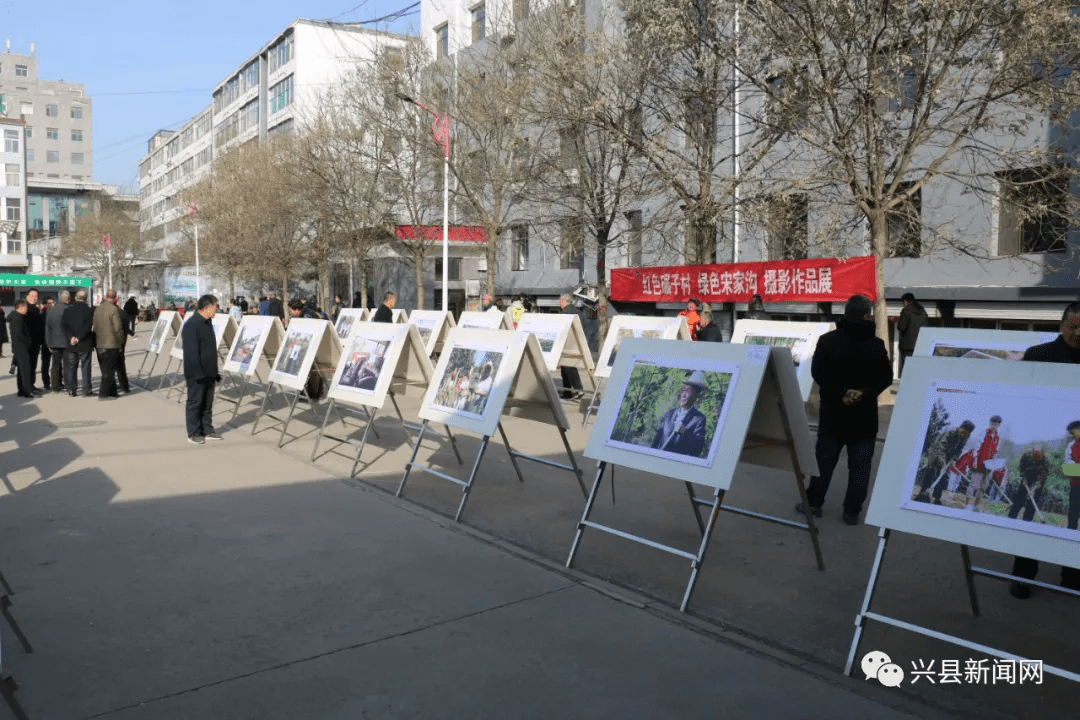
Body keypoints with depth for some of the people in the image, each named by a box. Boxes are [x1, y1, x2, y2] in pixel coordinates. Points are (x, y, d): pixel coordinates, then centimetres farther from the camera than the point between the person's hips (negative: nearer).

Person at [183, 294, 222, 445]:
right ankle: (193, 434, 11)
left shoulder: (208, 323, 12)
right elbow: (191, 352, -21)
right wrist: (197, 373, -22)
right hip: (197, 374, -9)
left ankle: (207, 430, 23)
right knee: (195, 403, 2)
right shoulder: (192, 325, -18)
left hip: (209, 372, 9)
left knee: (208, 403, 14)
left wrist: (215, 371, 19)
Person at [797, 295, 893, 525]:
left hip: (833, 411, 1)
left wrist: (840, 393, -11)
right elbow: (886, 376, -7)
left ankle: (813, 503, 18)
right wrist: (865, 393, -14)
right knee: (860, 465, 6)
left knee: (824, 458, 11)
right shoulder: (877, 344, -3)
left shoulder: (827, 340, -3)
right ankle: (852, 511, 8)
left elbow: (817, 372, -10)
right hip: (865, 414, -1)